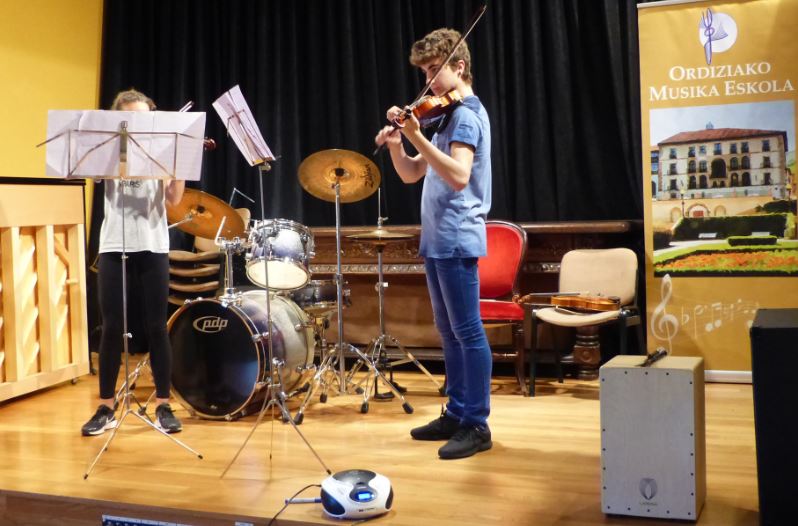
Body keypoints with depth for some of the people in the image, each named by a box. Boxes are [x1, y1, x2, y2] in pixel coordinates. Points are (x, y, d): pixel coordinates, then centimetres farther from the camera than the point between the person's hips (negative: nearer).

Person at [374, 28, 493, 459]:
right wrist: (395, 145, 1)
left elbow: (458, 176, -25)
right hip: (437, 239, 10)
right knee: (449, 330, 14)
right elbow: (412, 175, 18)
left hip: (457, 239, -10)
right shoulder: (448, 115, 19)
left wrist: (416, 137, -28)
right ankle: (456, 413, 22)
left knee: (467, 331, -6)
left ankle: (477, 425, 0)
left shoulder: (466, 113, -10)